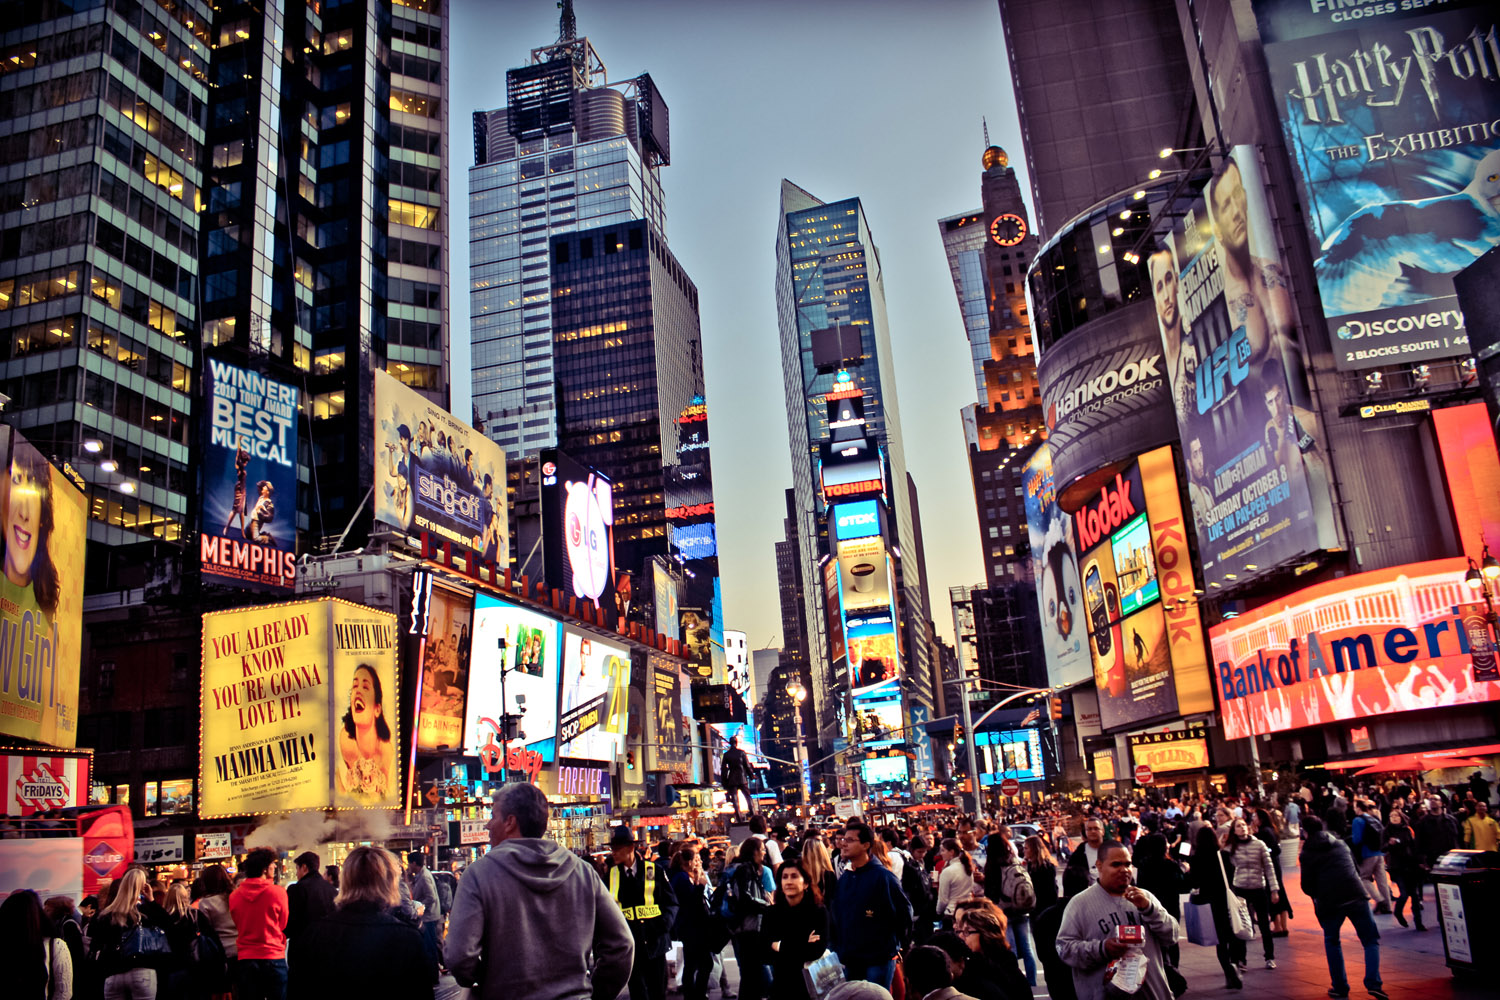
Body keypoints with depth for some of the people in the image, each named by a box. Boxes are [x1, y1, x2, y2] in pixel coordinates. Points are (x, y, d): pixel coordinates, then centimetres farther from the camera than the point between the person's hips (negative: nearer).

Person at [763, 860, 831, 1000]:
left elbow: (817, 950, -19)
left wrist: (781, 946, -12)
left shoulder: (819, 911, -8)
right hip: (781, 984, 3)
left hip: (810, 984, -2)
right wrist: (803, 946, -14)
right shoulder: (772, 912, 0)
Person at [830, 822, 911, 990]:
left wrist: (895, 943, -1)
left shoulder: (882, 877, -12)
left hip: (879, 960, -6)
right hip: (849, 961, 6)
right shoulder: (843, 879, 8)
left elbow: (904, 911, -7)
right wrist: (837, 948, 13)